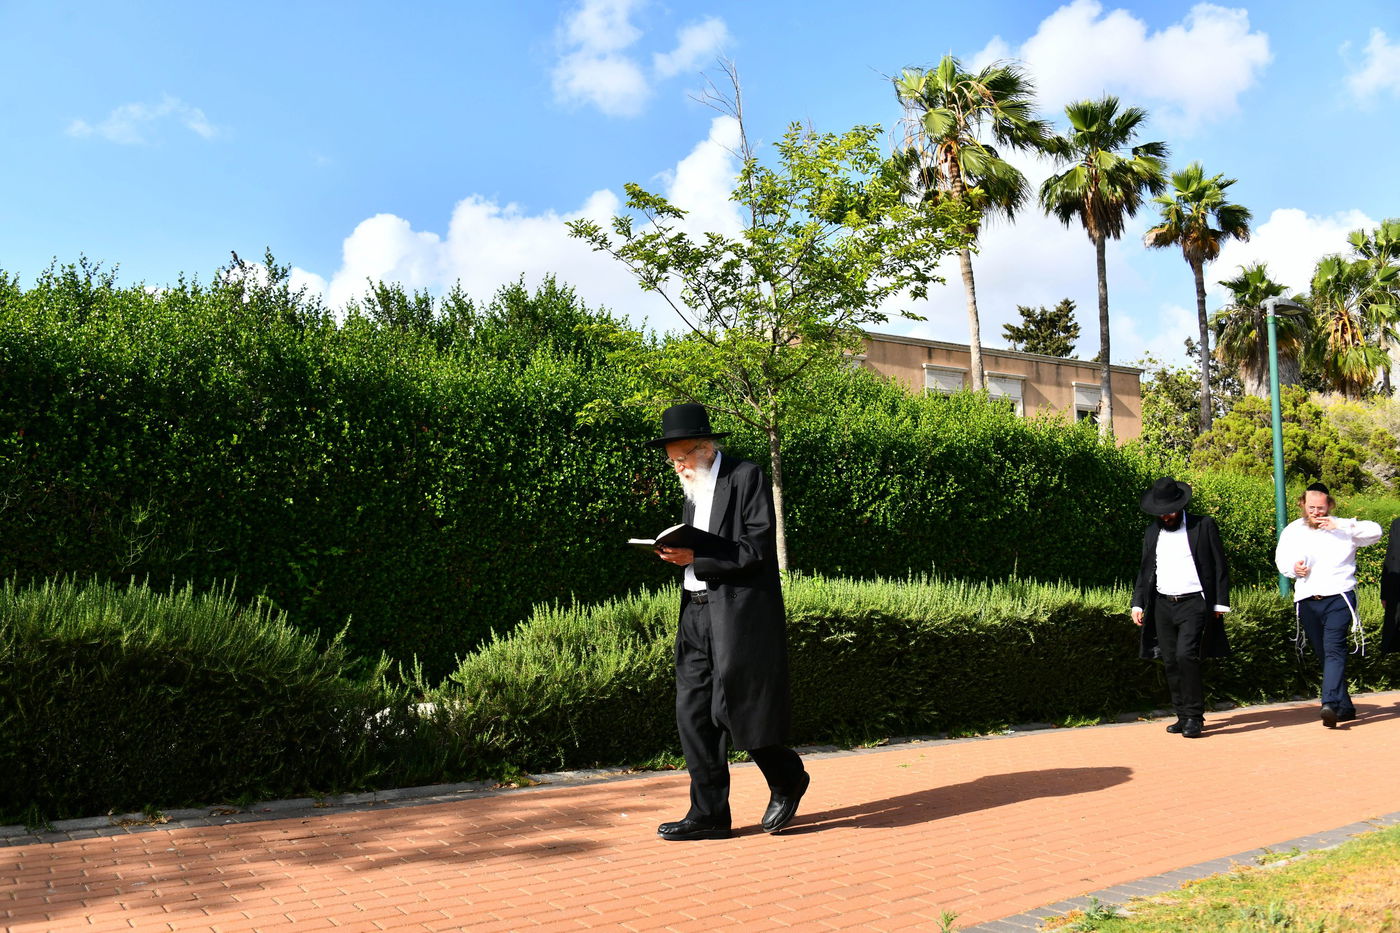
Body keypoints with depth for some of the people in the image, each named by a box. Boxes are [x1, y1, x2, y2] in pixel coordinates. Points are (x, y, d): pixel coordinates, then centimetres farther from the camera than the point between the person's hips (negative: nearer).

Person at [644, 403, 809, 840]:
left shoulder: (746, 477, -6)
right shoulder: (692, 490, 19)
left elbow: (758, 547, -14)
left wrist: (695, 557, -19)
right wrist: (676, 553, 3)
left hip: (740, 612, -8)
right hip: (697, 613, 8)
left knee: (738, 707, -6)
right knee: (693, 714, 4)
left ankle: (787, 781, 21)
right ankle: (708, 814, 13)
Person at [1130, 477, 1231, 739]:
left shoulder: (1203, 525, 1)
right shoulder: (1152, 533, 14)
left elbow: (1219, 567, 2)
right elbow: (1145, 571, 18)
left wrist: (1220, 603, -4)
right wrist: (1138, 603, 8)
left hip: (1194, 602, -5)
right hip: (1163, 605, 5)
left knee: (1186, 655, -18)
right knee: (1170, 663, 5)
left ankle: (1194, 717, -8)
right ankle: (1183, 716, 15)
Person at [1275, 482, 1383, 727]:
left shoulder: (1343, 527, 4)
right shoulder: (1292, 531, 12)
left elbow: (1375, 532, -9)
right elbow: (1281, 558, 19)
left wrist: (1340, 526, -17)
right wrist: (1292, 568, -3)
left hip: (1338, 597, -4)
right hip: (1307, 600, 4)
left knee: (1334, 648, -19)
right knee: (1323, 653, 9)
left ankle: (1330, 704, -29)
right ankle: (1344, 706, 19)